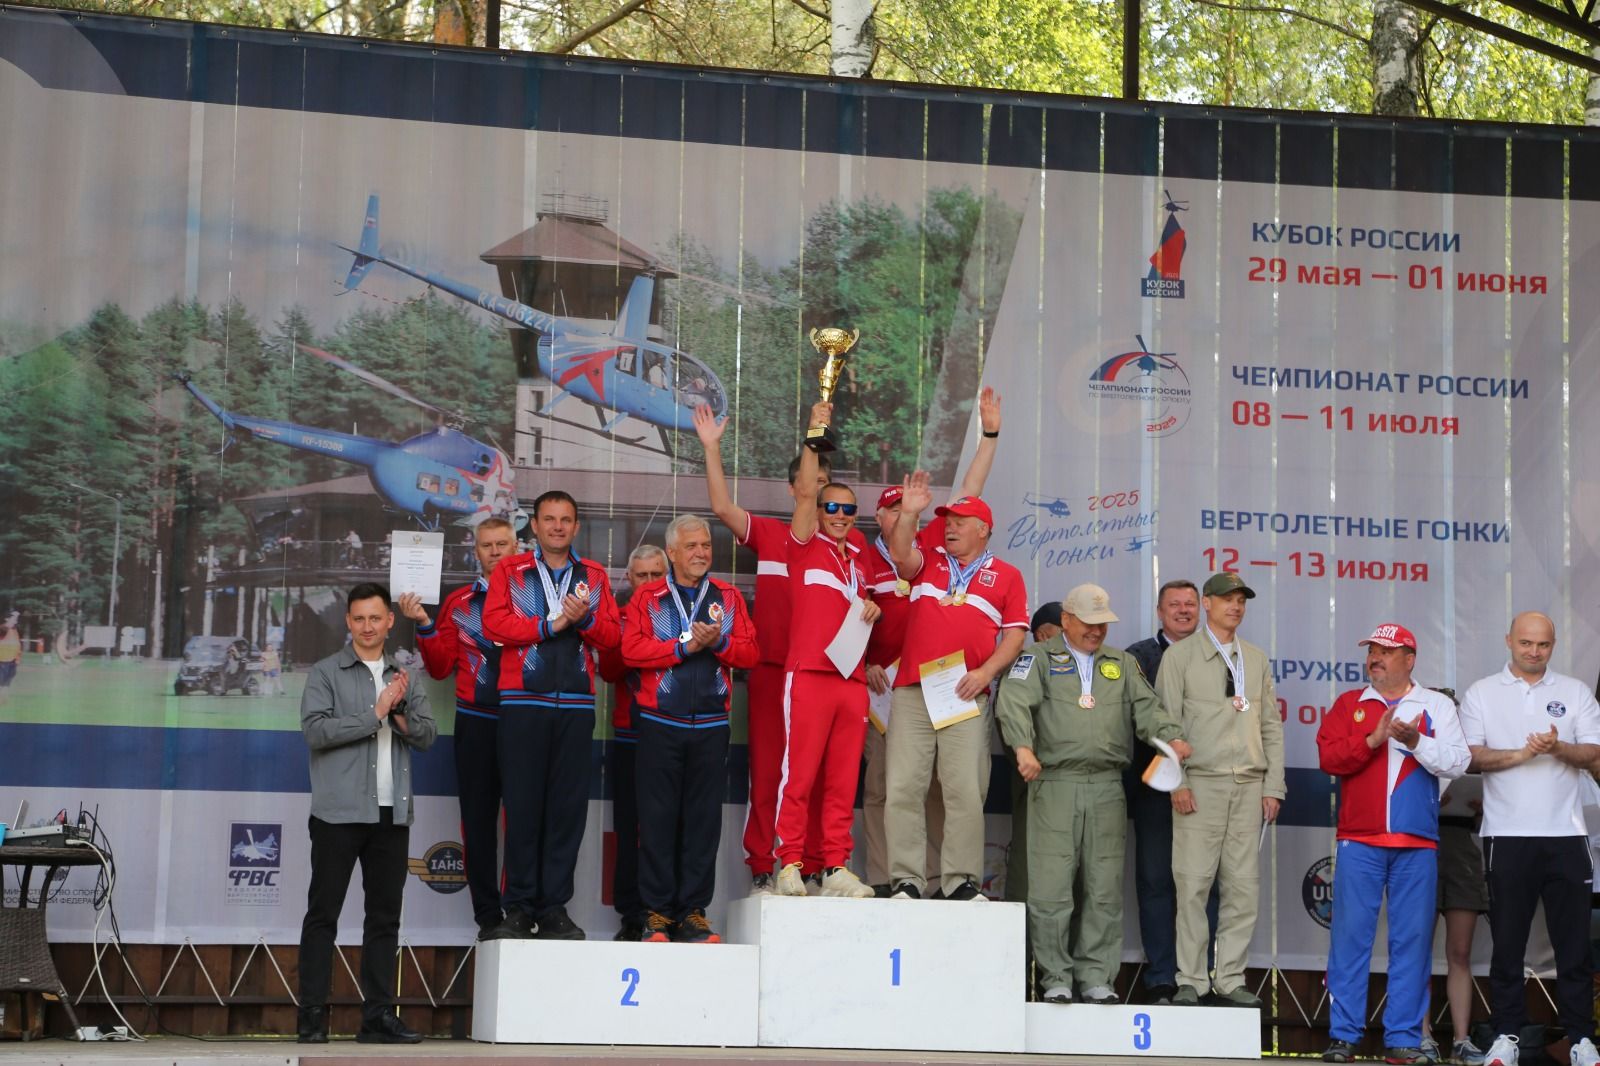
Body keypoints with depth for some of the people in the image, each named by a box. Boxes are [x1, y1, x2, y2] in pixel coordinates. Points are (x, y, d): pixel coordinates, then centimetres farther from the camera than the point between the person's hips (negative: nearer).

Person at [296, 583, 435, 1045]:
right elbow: (315, 729, -11)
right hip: (339, 811, -4)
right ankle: (312, 1015, -1)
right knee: (323, 913, -2)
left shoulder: (405, 678, 15)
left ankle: (378, 1015, 7)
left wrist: (399, 712, -10)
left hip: (392, 813, 4)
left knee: (384, 916, 4)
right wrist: (375, 714, -11)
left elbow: (426, 736, 8)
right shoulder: (326, 673, 3)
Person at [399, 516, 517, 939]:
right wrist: (425, 626, -3)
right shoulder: (459, 603, 11)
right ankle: (488, 915, 8)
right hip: (477, 724, 2)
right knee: (479, 819, 3)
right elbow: (440, 667, 10)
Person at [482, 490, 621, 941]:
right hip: (523, 701, -2)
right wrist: (550, 624, -10)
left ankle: (553, 907, 4)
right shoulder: (510, 571, 9)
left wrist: (585, 619, -11)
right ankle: (519, 908, 2)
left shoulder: (594, 576, 15)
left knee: (568, 805, 0)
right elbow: (494, 623, -5)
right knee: (523, 803, -3)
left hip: (576, 704, 2)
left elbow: (613, 635, 8)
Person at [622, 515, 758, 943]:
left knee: (704, 819, 1)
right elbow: (632, 650, -8)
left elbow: (749, 652, 3)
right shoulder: (648, 597, 5)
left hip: (711, 724, 2)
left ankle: (693, 911, 5)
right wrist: (686, 645, -12)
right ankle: (657, 912, 3)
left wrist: (719, 642, -14)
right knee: (659, 818, -1)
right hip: (660, 722, -2)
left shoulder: (728, 597, 12)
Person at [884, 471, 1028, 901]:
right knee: (903, 787, -4)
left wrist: (986, 672, -7)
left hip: (966, 696, -2)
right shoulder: (928, 563, 18)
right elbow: (900, 554, -3)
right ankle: (906, 879, -3)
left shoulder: (1006, 576, 12)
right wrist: (909, 513, -16)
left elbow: (1015, 635, 7)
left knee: (965, 790, -6)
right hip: (912, 692, 2)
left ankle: (961, 881, -3)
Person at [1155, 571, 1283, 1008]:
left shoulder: (1256, 659, 17)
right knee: (1193, 885, -6)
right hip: (1200, 784, -4)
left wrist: (1273, 786, 7)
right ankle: (1191, 980, -1)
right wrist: (1177, 782, -9)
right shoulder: (1180, 656, 4)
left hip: (1249, 787, 4)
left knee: (1244, 886, 1)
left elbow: (1271, 725, 16)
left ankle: (1231, 978, 7)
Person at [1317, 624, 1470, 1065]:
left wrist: (1416, 742, -15)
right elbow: (1328, 757, -1)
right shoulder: (1349, 704, 12)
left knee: (1412, 940, 0)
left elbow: (1458, 763, 0)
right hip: (1359, 841, 0)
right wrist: (1374, 739, -12)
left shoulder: (1437, 706, 10)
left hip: (1417, 845, 0)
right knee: (1350, 936, -3)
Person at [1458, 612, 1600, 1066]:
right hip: (1508, 835, -1)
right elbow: (1471, 756, -2)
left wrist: (1559, 748, -17)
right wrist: (1522, 754, -16)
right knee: (1507, 940, 2)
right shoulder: (1482, 693, 8)